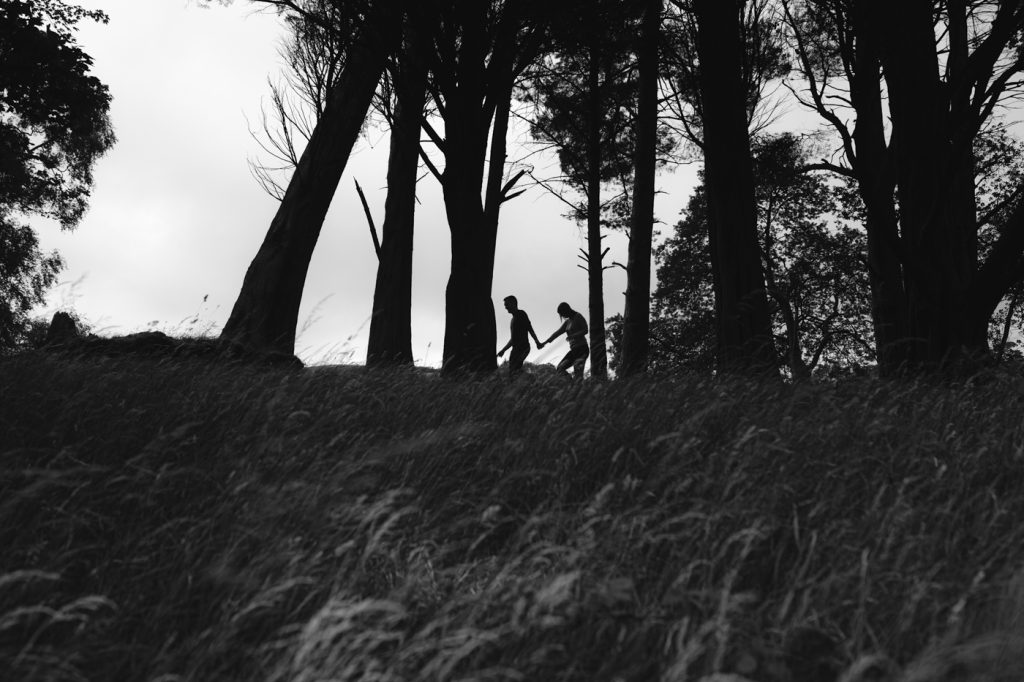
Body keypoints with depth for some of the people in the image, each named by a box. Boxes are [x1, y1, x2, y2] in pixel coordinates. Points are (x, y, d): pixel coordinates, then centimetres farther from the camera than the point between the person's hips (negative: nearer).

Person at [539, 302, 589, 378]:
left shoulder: (578, 317, -2)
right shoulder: (567, 322, 20)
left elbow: (585, 330, -12)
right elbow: (557, 333, 24)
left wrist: (572, 336, -24)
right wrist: (544, 343, 22)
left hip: (582, 348, -9)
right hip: (574, 350, 9)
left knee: (578, 369, -28)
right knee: (560, 368, 1)